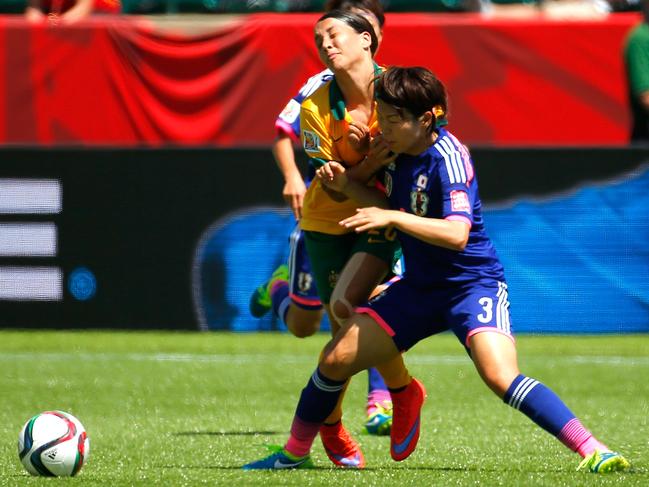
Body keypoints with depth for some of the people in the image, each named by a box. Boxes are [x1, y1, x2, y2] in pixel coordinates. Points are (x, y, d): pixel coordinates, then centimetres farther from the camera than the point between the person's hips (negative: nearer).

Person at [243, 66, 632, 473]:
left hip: (473, 283, -8)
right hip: (420, 287, 8)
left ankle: (592, 451, -27)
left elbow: (456, 234, -34)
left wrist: (393, 218, -40)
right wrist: (347, 185, 5)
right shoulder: (399, 153, 1)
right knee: (336, 359, 4)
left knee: (501, 377, -30)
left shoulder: (447, 158, -21)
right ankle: (295, 453, 24)